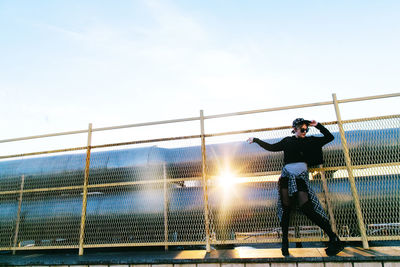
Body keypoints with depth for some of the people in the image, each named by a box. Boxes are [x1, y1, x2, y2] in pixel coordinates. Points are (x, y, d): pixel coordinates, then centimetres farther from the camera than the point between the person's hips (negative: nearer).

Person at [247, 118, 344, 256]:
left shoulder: (309, 140, 16)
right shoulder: (287, 141, 19)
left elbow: (329, 137, 16)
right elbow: (271, 147, 25)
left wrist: (317, 125, 9)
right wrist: (256, 140, 27)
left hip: (301, 176, -2)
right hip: (287, 176, 2)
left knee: (306, 207, -15)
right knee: (286, 207, -5)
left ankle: (334, 239, -3)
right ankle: (284, 240, 5)